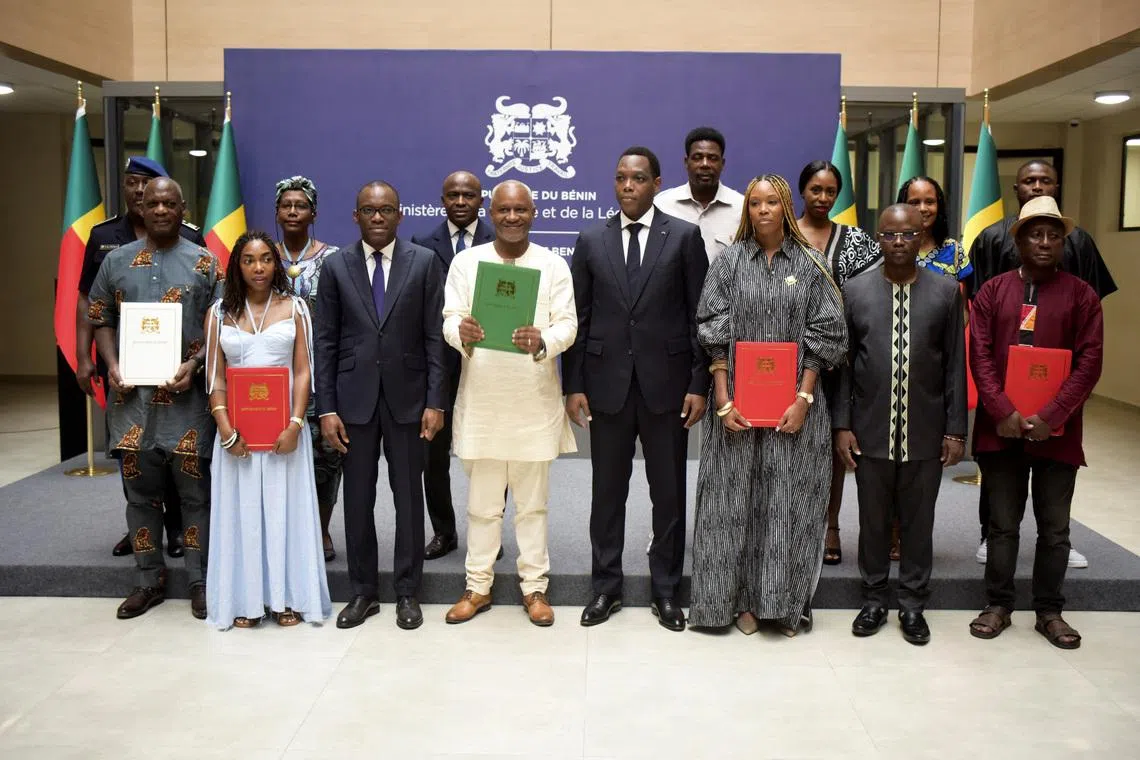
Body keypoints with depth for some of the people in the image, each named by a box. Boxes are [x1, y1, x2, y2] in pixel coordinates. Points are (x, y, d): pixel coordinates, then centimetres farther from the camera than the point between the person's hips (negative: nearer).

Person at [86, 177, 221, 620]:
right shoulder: (116, 262, 9)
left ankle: (199, 581, 16)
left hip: (187, 397, -2)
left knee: (194, 491, 4)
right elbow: (101, 320, 12)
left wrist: (194, 365, -14)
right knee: (141, 491, 10)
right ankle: (150, 581, 22)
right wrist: (112, 366, -4)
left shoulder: (205, 263, 2)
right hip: (132, 395, 3)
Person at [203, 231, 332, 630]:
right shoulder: (220, 312, 7)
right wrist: (226, 430, -10)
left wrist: (295, 424, -13)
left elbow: (303, 372, 0)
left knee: (284, 508, 4)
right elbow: (215, 377, 3)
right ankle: (243, 601, 14)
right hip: (237, 430, 1)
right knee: (240, 511, 5)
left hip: (284, 427, -1)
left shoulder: (294, 308, 4)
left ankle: (287, 598, 13)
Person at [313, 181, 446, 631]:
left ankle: (407, 592, 19)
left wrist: (435, 401, -7)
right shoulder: (336, 266, 3)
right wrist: (326, 408, -3)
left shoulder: (424, 262, 0)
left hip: (406, 396, -1)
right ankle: (363, 591, 22)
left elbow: (434, 337, -2)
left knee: (408, 496, 6)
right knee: (357, 498, 8)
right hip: (354, 397, 1)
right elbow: (325, 342, 2)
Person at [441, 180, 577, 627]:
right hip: (482, 400, 1)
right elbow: (450, 318, 0)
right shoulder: (466, 262, 5)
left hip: (535, 401, 0)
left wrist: (543, 342, -25)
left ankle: (535, 587, 21)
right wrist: (462, 333, -24)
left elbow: (567, 323, -3)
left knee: (533, 502, 9)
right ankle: (478, 587, 22)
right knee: (482, 502, 9)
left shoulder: (554, 265, 3)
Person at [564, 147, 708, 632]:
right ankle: (606, 586, 23)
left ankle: (666, 590, 21)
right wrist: (573, 385, 0)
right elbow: (579, 318, 5)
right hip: (607, 383, 2)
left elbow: (699, 315, -1)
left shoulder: (683, 236, 1)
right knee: (607, 491, 9)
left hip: (666, 383, -1)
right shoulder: (591, 241, 6)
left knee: (668, 492, 8)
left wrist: (699, 384, -6)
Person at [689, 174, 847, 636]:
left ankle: (784, 602, 15)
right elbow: (714, 333, 0)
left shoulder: (810, 265, 3)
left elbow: (824, 336, 0)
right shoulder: (728, 262, 4)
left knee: (788, 502, 3)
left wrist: (803, 398, -10)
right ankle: (741, 598, 16)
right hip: (738, 403, 1)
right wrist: (723, 400, -9)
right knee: (737, 499, 5)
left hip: (793, 405, 0)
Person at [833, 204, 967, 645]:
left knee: (918, 522, 9)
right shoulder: (855, 291, 2)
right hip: (871, 431, 0)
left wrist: (956, 429, 0)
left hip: (926, 433, 0)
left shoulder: (946, 292, 2)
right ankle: (875, 600, 26)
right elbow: (843, 363, 2)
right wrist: (841, 425, -2)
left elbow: (955, 365, 3)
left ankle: (913, 605, 24)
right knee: (873, 521, 10)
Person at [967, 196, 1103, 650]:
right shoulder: (992, 292, 4)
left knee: (1054, 528, 9)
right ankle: (998, 605, 21)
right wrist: (1003, 413, -14)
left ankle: (1049, 612, 22)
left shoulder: (1081, 295, 2)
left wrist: (1051, 417, -14)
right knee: (1003, 524, 10)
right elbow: (980, 357, -2)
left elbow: (1089, 362, -4)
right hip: (1001, 428, 0)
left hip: (1057, 432, 0)